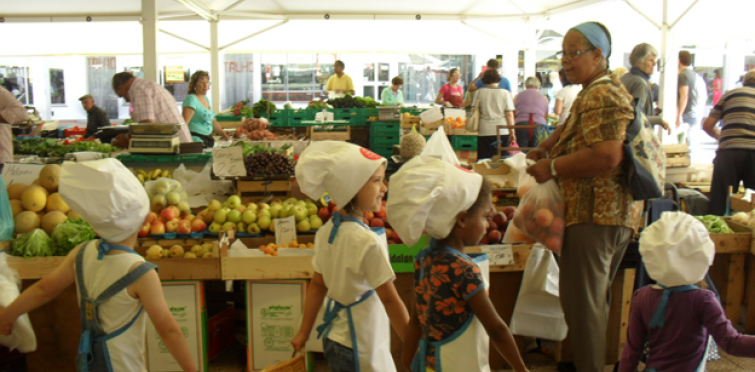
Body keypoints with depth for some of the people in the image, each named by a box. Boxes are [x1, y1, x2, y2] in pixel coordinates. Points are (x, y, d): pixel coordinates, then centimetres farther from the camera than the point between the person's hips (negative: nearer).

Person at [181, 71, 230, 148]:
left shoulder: (205, 99, 17)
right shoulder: (191, 99, -10)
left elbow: (213, 121, 24)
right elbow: (184, 123, -20)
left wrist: (224, 135, 17)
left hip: (208, 139, 9)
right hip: (196, 139, -9)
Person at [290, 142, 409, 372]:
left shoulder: (325, 232, -2)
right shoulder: (368, 242, -24)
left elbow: (318, 285, 6)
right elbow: (389, 299, -20)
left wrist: (304, 333, 13)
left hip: (333, 337, 8)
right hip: (359, 349, -7)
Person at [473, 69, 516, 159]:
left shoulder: (479, 92, 2)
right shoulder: (505, 93, 1)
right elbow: (509, 114, -1)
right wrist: (512, 132, 3)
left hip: (484, 131, 0)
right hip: (502, 131, 0)